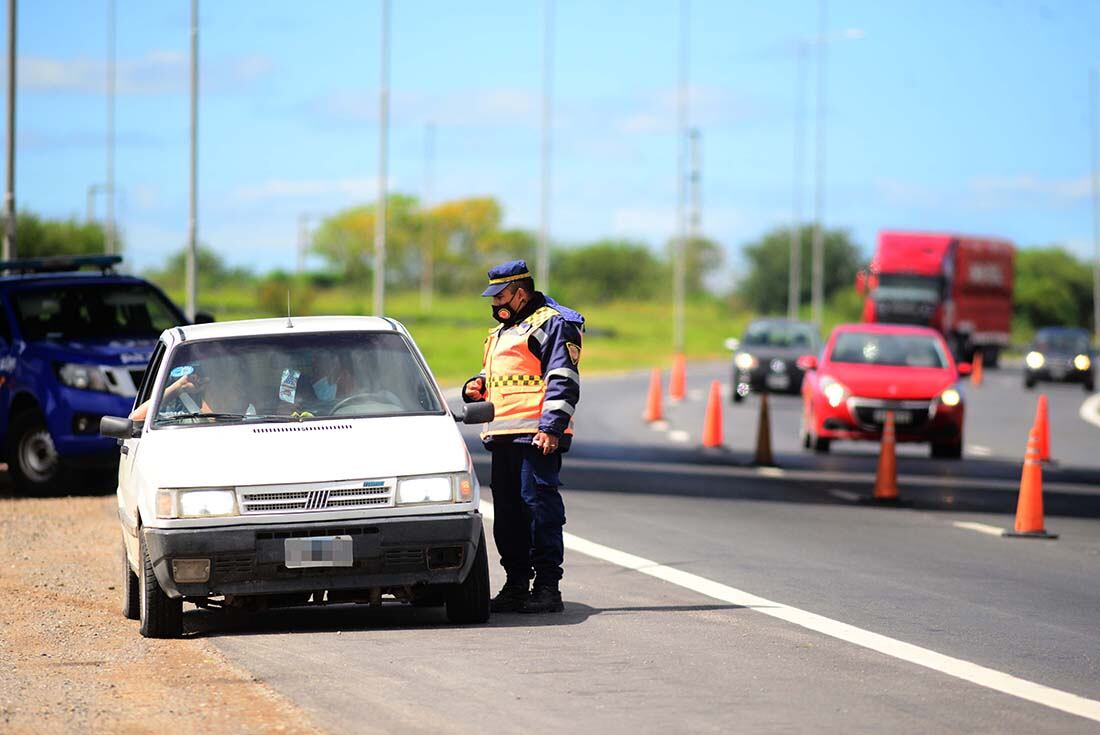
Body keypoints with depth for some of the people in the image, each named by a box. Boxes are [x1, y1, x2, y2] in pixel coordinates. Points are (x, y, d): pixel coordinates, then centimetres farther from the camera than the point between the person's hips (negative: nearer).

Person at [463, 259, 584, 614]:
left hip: (537, 437, -10)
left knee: (541, 507, -11)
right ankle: (516, 585, 16)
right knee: (508, 512, 10)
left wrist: (551, 428, -21)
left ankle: (548, 588, -11)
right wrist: (476, 387, 15)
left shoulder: (551, 324, -4)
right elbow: (494, 377, 39)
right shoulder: (502, 332, 26)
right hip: (503, 437, 10)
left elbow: (563, 382, -12)